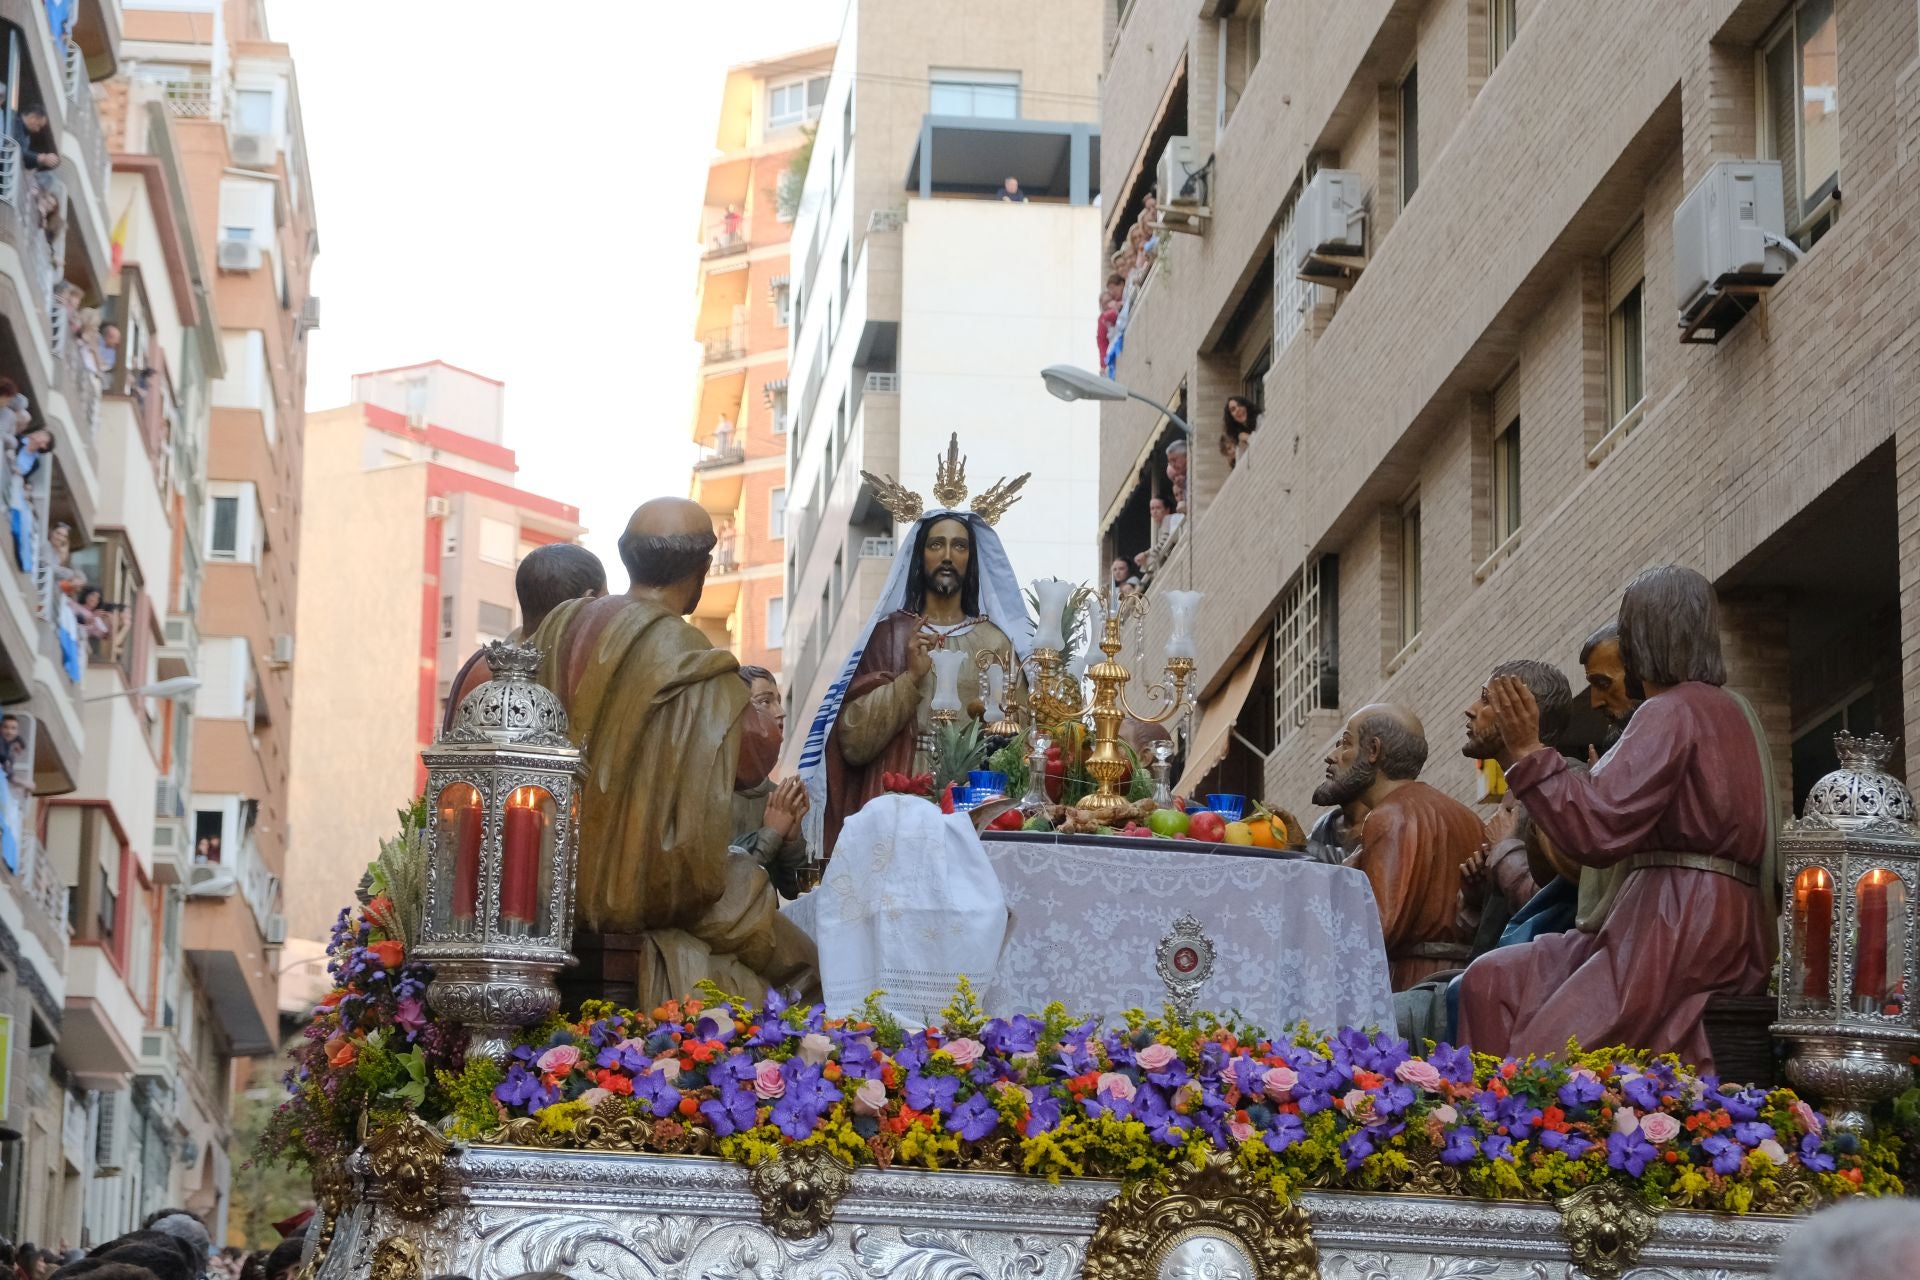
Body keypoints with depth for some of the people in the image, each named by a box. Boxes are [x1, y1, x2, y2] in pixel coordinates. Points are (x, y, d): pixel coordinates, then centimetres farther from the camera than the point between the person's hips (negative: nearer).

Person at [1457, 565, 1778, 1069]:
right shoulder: (1731, 711, 20)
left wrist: (1529, 754, -12)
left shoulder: (1672, 713, -9)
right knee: (1491, 980, 6)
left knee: (1544, 1062, -15)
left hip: (1682, 929, -10)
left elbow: (1596, 832, -19)